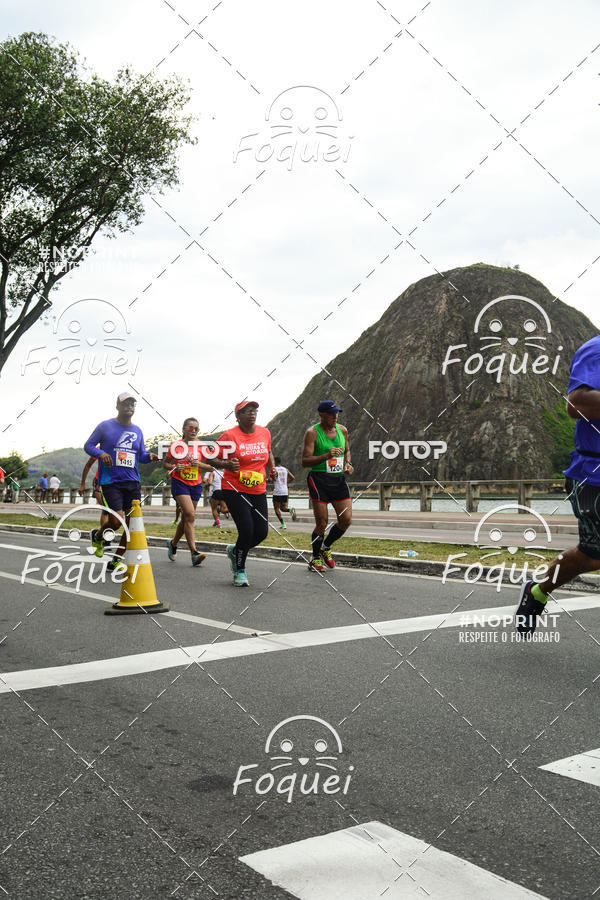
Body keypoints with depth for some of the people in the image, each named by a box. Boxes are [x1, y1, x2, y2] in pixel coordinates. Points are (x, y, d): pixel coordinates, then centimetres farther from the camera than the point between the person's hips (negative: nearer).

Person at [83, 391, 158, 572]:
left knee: (132, 523, -1)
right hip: (110, 482, -5)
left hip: (133, 482, 5)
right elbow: (88, 445, 4)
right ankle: (97, 536, 21)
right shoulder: (105, 426, 0)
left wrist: (150, 456, -4)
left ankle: (116, 560, 14)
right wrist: (101, 453, -16)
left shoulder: (137, 431, 14)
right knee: (116, 521, -14)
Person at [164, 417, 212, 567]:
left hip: (196, 485, 4)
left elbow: (210, 467, 8)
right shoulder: (176, 445, 0)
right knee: (190, 514, -20)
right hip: (179, 483, -4)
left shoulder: (200, 446, 5)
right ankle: (194, 553, -23)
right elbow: (165, 463, 9)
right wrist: (174, 467, -11)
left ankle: (173, 543, 37)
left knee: (186, 518, 11)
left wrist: (200, 464, -11)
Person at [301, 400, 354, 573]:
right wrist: (326, 456, -26)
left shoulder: (342, 430, 9)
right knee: (322, 523, -4)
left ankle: (326, 547, 23)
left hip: (339, 480, 6)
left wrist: (348, 464, 5)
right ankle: (315, 558, 18)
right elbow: (305, 461, -12)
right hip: (319, 479, -5)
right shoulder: (312, 432, -8)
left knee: (346, 520, -2)